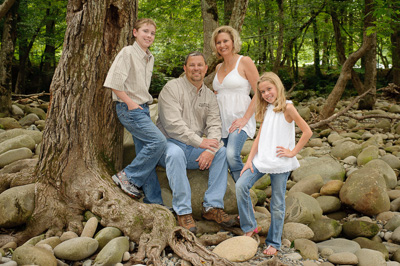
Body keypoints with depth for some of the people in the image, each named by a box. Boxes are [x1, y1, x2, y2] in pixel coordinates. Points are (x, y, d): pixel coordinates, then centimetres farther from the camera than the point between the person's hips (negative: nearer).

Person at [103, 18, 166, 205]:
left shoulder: (150, 58, 15)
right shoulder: (128, 52, -9)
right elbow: (114, 82, -14)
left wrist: (145, 103, 14)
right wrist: (130, 103, -13)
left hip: (142, 109, 8)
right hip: (128, 109, -8)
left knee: (145, 153, 6)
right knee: (159, 142, -18)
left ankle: (153, 201, 10)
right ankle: (126, 176, -4)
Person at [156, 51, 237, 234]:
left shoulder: (209, 96, 12)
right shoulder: (172, 88, -7)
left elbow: (214, 125, 0)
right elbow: (173, 124, -18)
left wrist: (210, 150, -21)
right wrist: (200, 142, -22)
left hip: (194, 150, 5)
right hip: (169, 143, -5)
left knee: (222, 151, -17)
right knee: (175, 153, -37)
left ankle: (212, 207, -16)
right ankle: (183, 211, -31)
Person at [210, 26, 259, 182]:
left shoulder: (244, 62, -4)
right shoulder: (219, 68, 16)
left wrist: (245, 119, -15)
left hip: (239, 119, -7)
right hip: (221, 120, 7)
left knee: (232, 155, -27)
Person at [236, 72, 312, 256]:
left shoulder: (287, 107, -6)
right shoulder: (266, 110, 14)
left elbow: (307, 132, -9)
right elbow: (259, 137, 12)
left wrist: (292, 152, -9)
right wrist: (249, 160, 4)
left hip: (280, 163, -6)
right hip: (261, 159, 6)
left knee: (277, 204, 3)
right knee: (241, 185, -11)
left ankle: (273, 242, 16)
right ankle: (250, 227, 5)